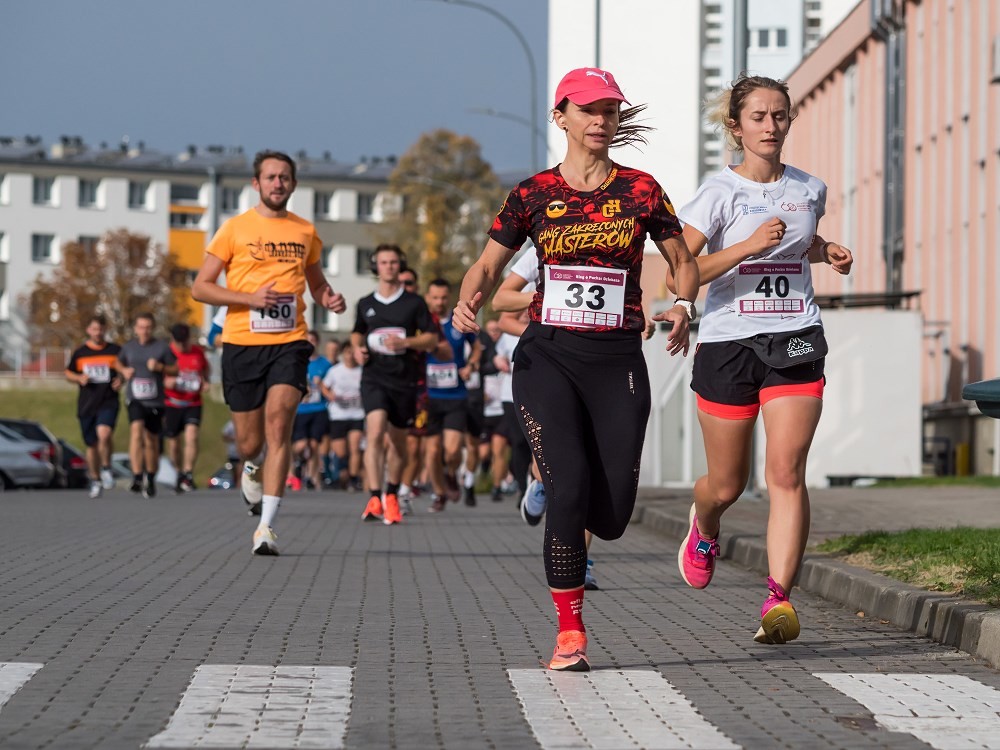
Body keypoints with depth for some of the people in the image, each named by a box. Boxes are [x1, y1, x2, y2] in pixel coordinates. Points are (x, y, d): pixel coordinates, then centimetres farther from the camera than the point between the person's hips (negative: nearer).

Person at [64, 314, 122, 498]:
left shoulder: (116, 351, 3)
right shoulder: (79, 353, 7)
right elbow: (68, 373, 16)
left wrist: (121, 380, -10)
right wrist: (79, 378, -5)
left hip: (108, 402, -3)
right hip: (86, 405, 3)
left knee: (104, 434, -27)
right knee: (91, 444, 9)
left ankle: (106, 469, -5)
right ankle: (95, 481, 25)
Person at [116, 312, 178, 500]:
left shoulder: (162, 347, 0)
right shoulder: (129, 346, 6)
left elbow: (175, 369, 5)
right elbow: (118, 363, 23)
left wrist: (160, 367, -13)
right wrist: (124, 370, 2)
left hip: (155, 400, 0)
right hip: (134, 398, 0)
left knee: (151, 441, 10)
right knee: (136, 429, -24)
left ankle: (151, 480, 30)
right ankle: (137, 477, -31)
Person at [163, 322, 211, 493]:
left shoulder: (198, 352, 2)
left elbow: (207, 368, 21)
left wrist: (206, 381, 0)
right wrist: (164, 381, -20)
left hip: (193, 404, 0)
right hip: (171, 404, 0)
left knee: (191, 436, -19)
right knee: (173, 443, 6)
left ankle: (188, 474, -14)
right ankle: (179, 473, 27)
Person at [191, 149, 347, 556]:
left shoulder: (305, 232, 12)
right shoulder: (235, 229, 2)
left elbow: (316, 283, 27)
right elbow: (200, 287, 0)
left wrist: (330, 299, 3)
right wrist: (251, 298, -13)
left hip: (289, 343, 1)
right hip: (242, 343, -1)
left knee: (278, 423, -19)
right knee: (250, 443, 4)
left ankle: (266, 526, -20)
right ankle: (252, 469, 44)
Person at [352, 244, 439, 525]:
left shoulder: (414, 302, 3)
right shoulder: (365, 304, 9)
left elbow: (431, 339, 2)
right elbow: (357, 332, 26)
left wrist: (405, 342, -14)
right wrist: (357, 348, 5)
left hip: (404, 379, 0)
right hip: (374, 377, 0)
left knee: (398, 440, 11)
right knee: (375, 432, -21)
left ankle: (391, 495, 31)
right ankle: (374, 499, -26)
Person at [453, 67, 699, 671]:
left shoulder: (641, 191, 5)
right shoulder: (535, 194, 5)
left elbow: (685, 263, 14)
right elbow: (489, 264, 11)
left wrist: (682, 306, -7)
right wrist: (470, 300, -10)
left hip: (618, 357, 1)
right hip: (549, 356, -1)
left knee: (612, 515, -5)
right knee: (569, 488, -17)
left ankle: (561, 511, 35)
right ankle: (571, 633, -5)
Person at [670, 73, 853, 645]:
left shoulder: (810, 190, 8)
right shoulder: (721, 192, -5)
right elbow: (678, 276, -14)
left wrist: (829, 252, 9)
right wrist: (749, 246, -22)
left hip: (796, 344, 2)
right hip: (729, 343, -2)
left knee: (786, 472, -15)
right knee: (727, 484, 10)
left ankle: (779, 598, -20)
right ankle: (704, 530, 46)